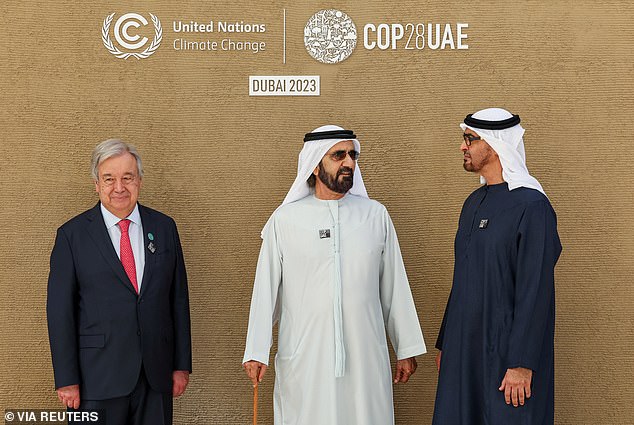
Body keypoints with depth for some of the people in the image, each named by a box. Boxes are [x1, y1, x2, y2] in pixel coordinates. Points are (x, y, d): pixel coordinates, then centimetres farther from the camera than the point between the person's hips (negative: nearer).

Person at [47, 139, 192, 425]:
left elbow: (179, 299, 9)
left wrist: (182, 364, 6)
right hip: (98, 377, -2)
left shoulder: (163, 227, 7)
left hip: (156, 374, 3)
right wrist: (66, 380, -7)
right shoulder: (72, 234, -1)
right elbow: (59, 310, -3)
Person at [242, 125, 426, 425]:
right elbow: (266, 289, 2)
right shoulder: (284, 220, 0)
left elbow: (394, 287, 8)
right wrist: (256, 352, -2)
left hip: (365, 356, 1)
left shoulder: (376, 215, 5)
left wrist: (406, 349, 9)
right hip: (303, 359, -1)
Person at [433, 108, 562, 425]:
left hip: (507, 349, -8)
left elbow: (536, 289, -18)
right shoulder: (473, 203, 11)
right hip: (465, 345, 8)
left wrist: (522, 363, -21)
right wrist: (444, 343, 18)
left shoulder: (531, 205, -14)